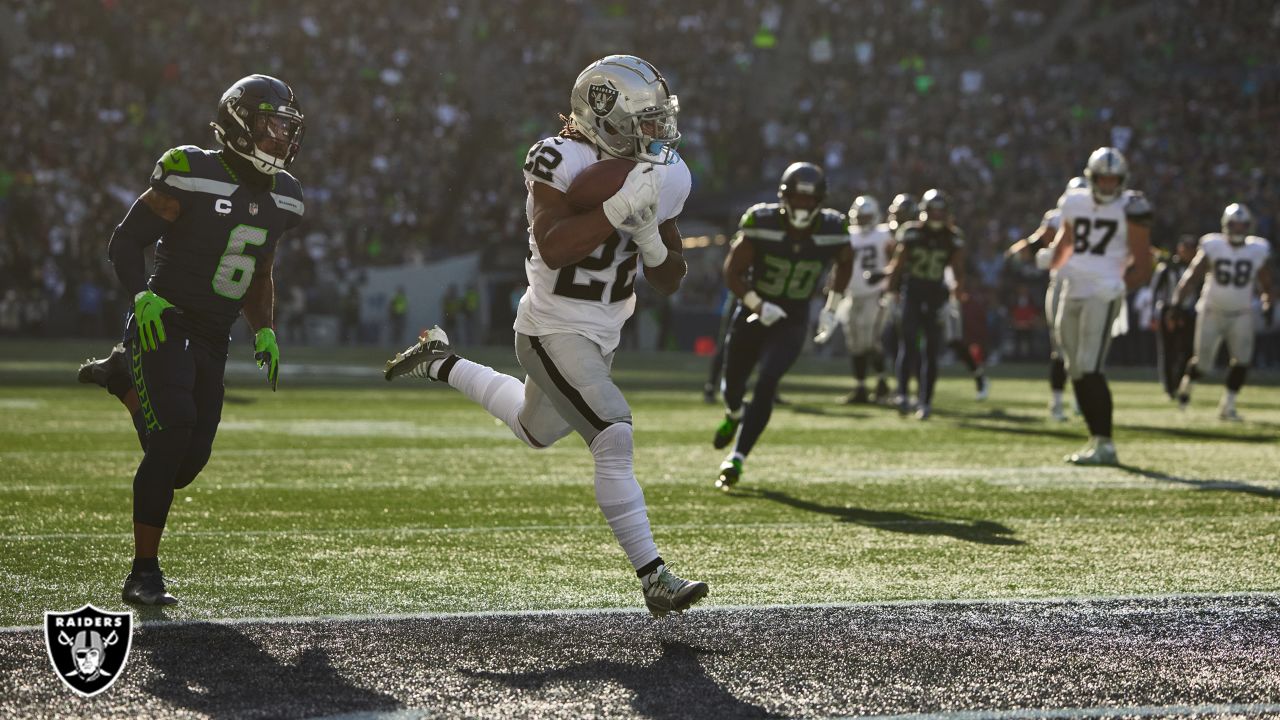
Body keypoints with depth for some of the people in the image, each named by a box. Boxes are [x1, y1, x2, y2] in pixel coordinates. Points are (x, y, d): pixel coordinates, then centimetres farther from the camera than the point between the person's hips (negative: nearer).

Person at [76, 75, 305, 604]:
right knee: (172, 437, -20)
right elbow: (124, 243, -8)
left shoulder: (282, 199, 7)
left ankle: (123, 378, 27)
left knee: (186, 464, -1)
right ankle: (144, 574, -8)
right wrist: (144, 298, -23)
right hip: (165, 324, -6)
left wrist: (264, 332, 10)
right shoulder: (192, 178, -14)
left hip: (213, 341, 6)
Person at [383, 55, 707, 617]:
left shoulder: (659, 177, 0)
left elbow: (670, 281, 3)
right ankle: (654, 578, -17)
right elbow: (553, 249, -30)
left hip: (603, 334, 8)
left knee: (535, 432, 27)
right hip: (554, 331, -8)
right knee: (614, 439, -21)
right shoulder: (559, 160, -19)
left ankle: (440, 365, 45)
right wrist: (620, 208, -35)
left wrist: (648, 236, -17)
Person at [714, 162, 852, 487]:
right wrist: (757, 305, -25)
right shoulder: (761, 223, -19)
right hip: (752, 314, 1)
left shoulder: (831, 229, -13)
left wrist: (831, 307, 4)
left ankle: (736, 459, -14)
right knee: (733, 384, 14)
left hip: (793, 322, 0)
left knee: (766, 384, -19)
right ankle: (734, 416, 52)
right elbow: (732, 271, -12)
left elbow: (845, 262, 10)